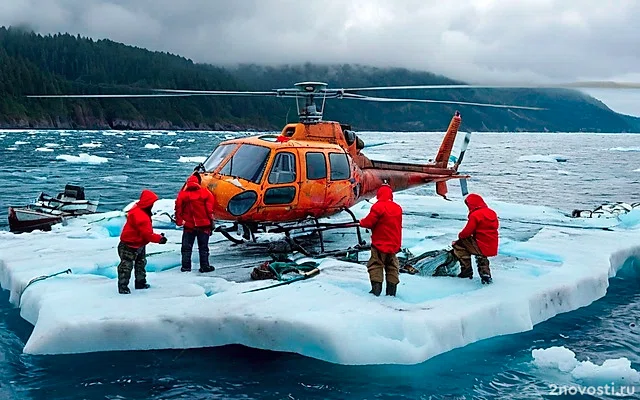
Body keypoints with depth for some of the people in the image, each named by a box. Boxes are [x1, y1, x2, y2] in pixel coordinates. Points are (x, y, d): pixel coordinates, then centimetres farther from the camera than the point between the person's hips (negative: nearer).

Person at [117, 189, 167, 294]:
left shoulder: (143, 213, 4)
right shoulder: (140, 216, -30)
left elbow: (147, 230, 11)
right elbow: (147, 234, -30)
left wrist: (158, 236, 1)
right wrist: (159, 238, -21)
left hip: (139, 245, 11)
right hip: (129, 246, -11)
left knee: (141, 263, 21)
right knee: (126, 266, -3)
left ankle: (140, 282, 32)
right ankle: (123, 286, 3)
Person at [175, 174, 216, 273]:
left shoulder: (182, 194, 0)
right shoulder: (205, 193, -4)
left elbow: (178, 209, -1)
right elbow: (210, 208, -6)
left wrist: (179, 221, 6)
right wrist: (211, 219, 1)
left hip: (188, 225, 1)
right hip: (203, 225, -1)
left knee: (186, 247, 10)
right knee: (203, 247, 7)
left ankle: (186, 266, 8)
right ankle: (205, 266, 6)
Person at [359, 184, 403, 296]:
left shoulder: (378, 207, -16)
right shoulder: (398, 208, 5)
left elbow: (369, 222, -14)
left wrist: (361, 222, 7)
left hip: (380, 243, -6)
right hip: (394, 244, 6)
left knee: (375, 266, 0)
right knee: (392, 267, 12)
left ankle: (376, 289, -7)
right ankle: (391, 291, 12)